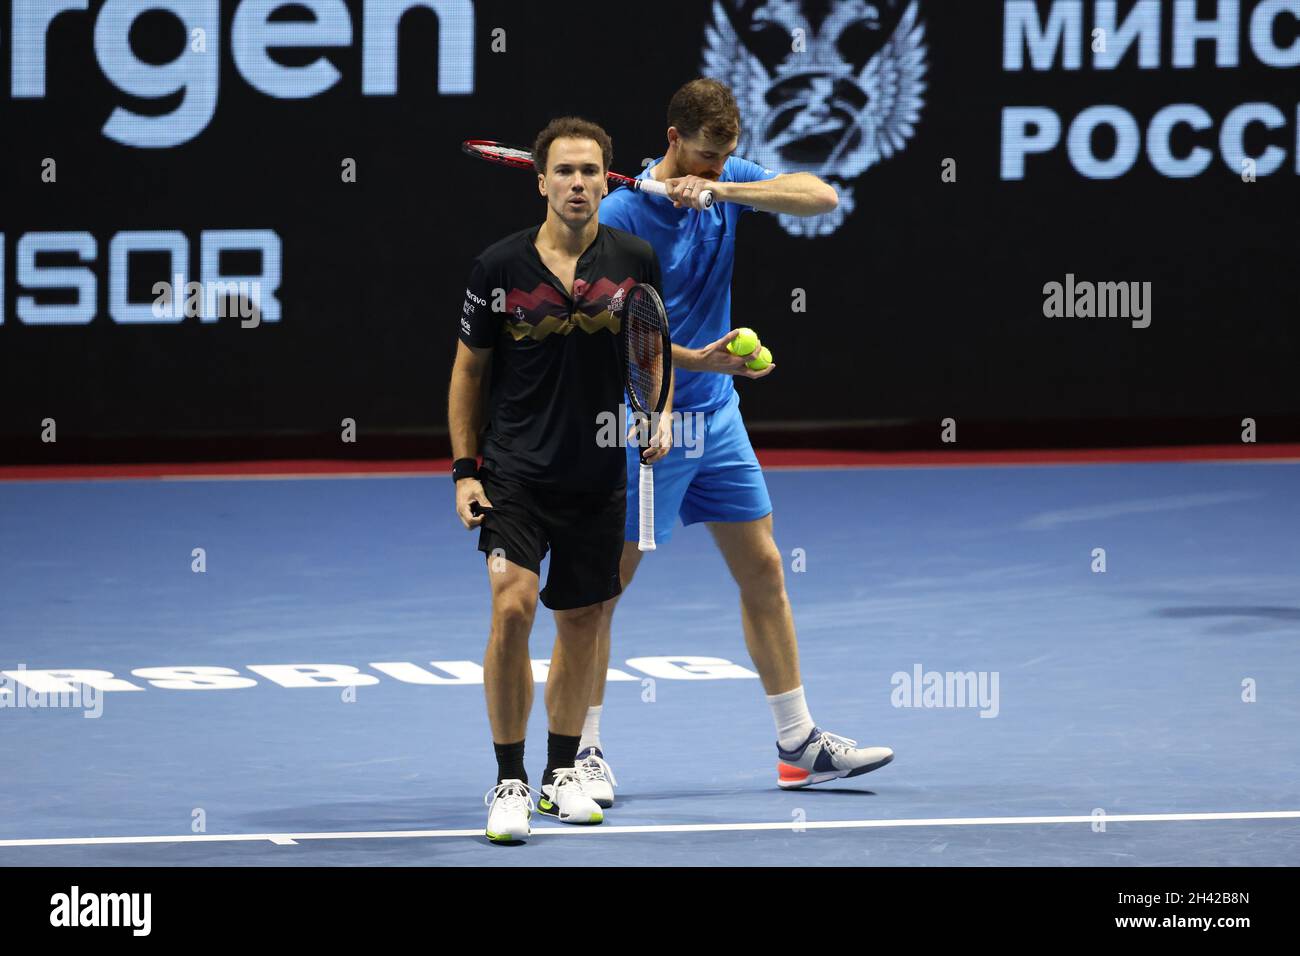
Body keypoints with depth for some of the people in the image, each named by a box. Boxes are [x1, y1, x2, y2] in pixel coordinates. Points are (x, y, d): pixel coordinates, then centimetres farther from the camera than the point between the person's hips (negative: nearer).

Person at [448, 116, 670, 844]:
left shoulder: (636, 262, -1)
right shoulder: (500, 267, -5)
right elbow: (470, 369, 4)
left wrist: (660, 416, -4)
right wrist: (464, 470, -1)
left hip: (598, 477, 3)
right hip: (516, 472, -3)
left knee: (581, 622, 11)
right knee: (513, 606, -20)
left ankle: (563, 775, 29)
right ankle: (510, 783, -11)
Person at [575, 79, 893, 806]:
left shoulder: (731, 181, 2)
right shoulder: (622, 214, -16)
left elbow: (823, 197, -11)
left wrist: (723, 189, -23)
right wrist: (694, 359, -32)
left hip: (718, 416, 7)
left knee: (764, 573, 9)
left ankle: (799, 743, 15)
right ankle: (584, 751, 6)